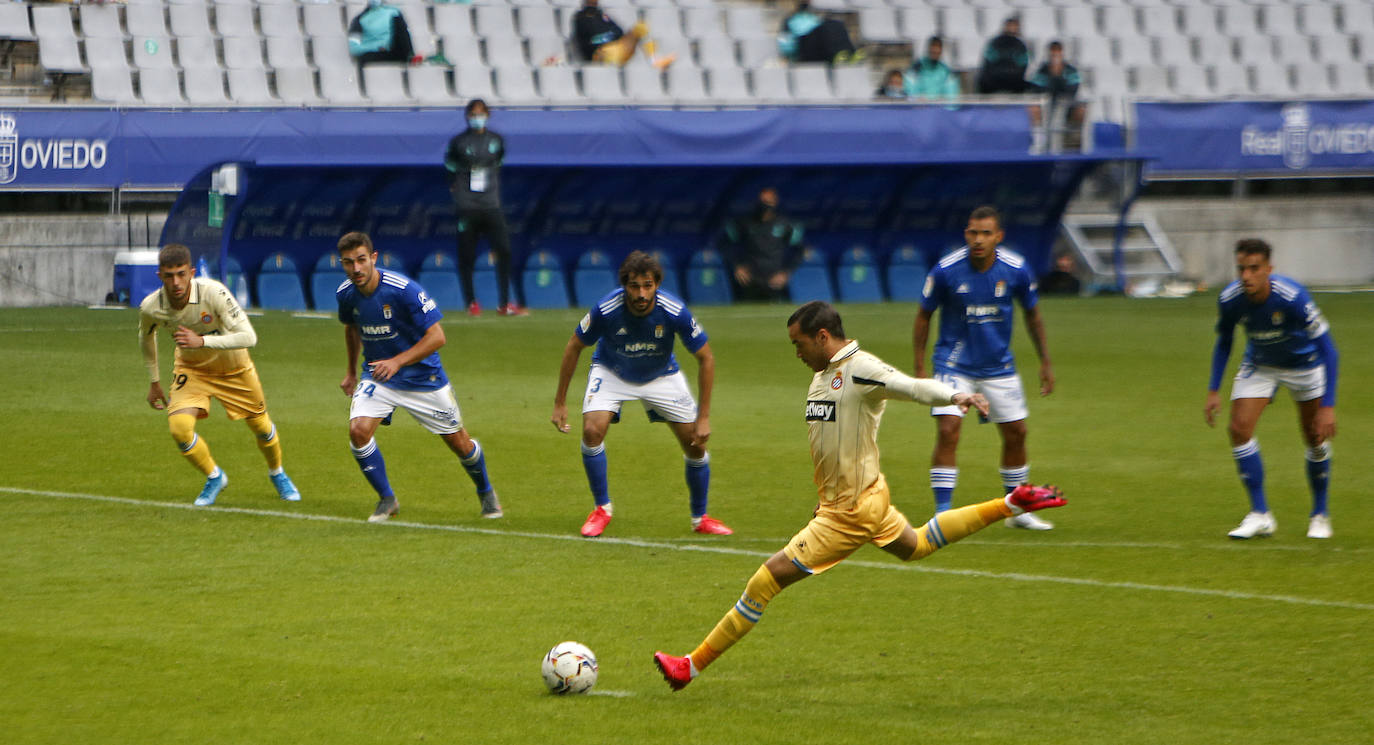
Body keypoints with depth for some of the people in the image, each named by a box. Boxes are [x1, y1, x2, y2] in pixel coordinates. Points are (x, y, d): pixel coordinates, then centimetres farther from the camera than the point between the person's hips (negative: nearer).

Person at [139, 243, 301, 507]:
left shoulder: (213, 292, -35)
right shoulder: (151, 307, -24)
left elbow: (248, 337, -39)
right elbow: (146, 338, 2)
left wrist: (202, 341, -49)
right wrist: (154, 382, 9)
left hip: (233, 366, -1)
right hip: (191, 368, 1)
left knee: (261, 425, 9)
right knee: (179, 426, -20)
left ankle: (277, 474, 44)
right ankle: (214, 477, 9)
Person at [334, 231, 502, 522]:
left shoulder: (403, 289, -26)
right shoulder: (346, 293, -8)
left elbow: (437, 337, -25)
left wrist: (397, 361, -34)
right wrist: (351, 371, 22)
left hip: (422, 376, -4)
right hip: (377, 376, 4)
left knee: (459, 443, 7)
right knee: (358, 430, -21)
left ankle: (486, 492, 37)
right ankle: (386, 500, -1)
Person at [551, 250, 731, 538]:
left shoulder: (675, 312, -31)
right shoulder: (606, 310, -32)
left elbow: (706, 358, -17)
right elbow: (574, 347, -13)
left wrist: (704, 417, -18)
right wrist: (560, 403, -11)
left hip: (661, 375, 1)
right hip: (612, 373, -1)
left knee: (695, 444, -5)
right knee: (592, 430, -23)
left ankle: (700, 517, 18)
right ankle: (602, 508, -2)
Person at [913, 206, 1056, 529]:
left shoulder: (1016, 269, -10)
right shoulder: (946, 270, -16)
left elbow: (1031, 313, 7)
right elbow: (924, 316, -4)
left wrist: (1045, 362, 9)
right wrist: (920, 368, -6)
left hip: (999, 366, 3)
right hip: (954, 365, -3)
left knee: (1016, 433, 7)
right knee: (947, 431, -18)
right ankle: (942, 513, -13)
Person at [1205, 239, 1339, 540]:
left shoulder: (1292, 297, -35)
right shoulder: (1229, 299, -23)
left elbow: (1328, 350, -30)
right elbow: (1223, 343, -1)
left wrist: (1328, 406, -34)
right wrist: (1214, 391, -6)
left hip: (1304, 364, -3)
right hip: (1259, 365, 3)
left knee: (1315, 438, 0)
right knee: (1240, 428, -14)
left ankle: (1320, 515, 22)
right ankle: (1260, 514, -6)